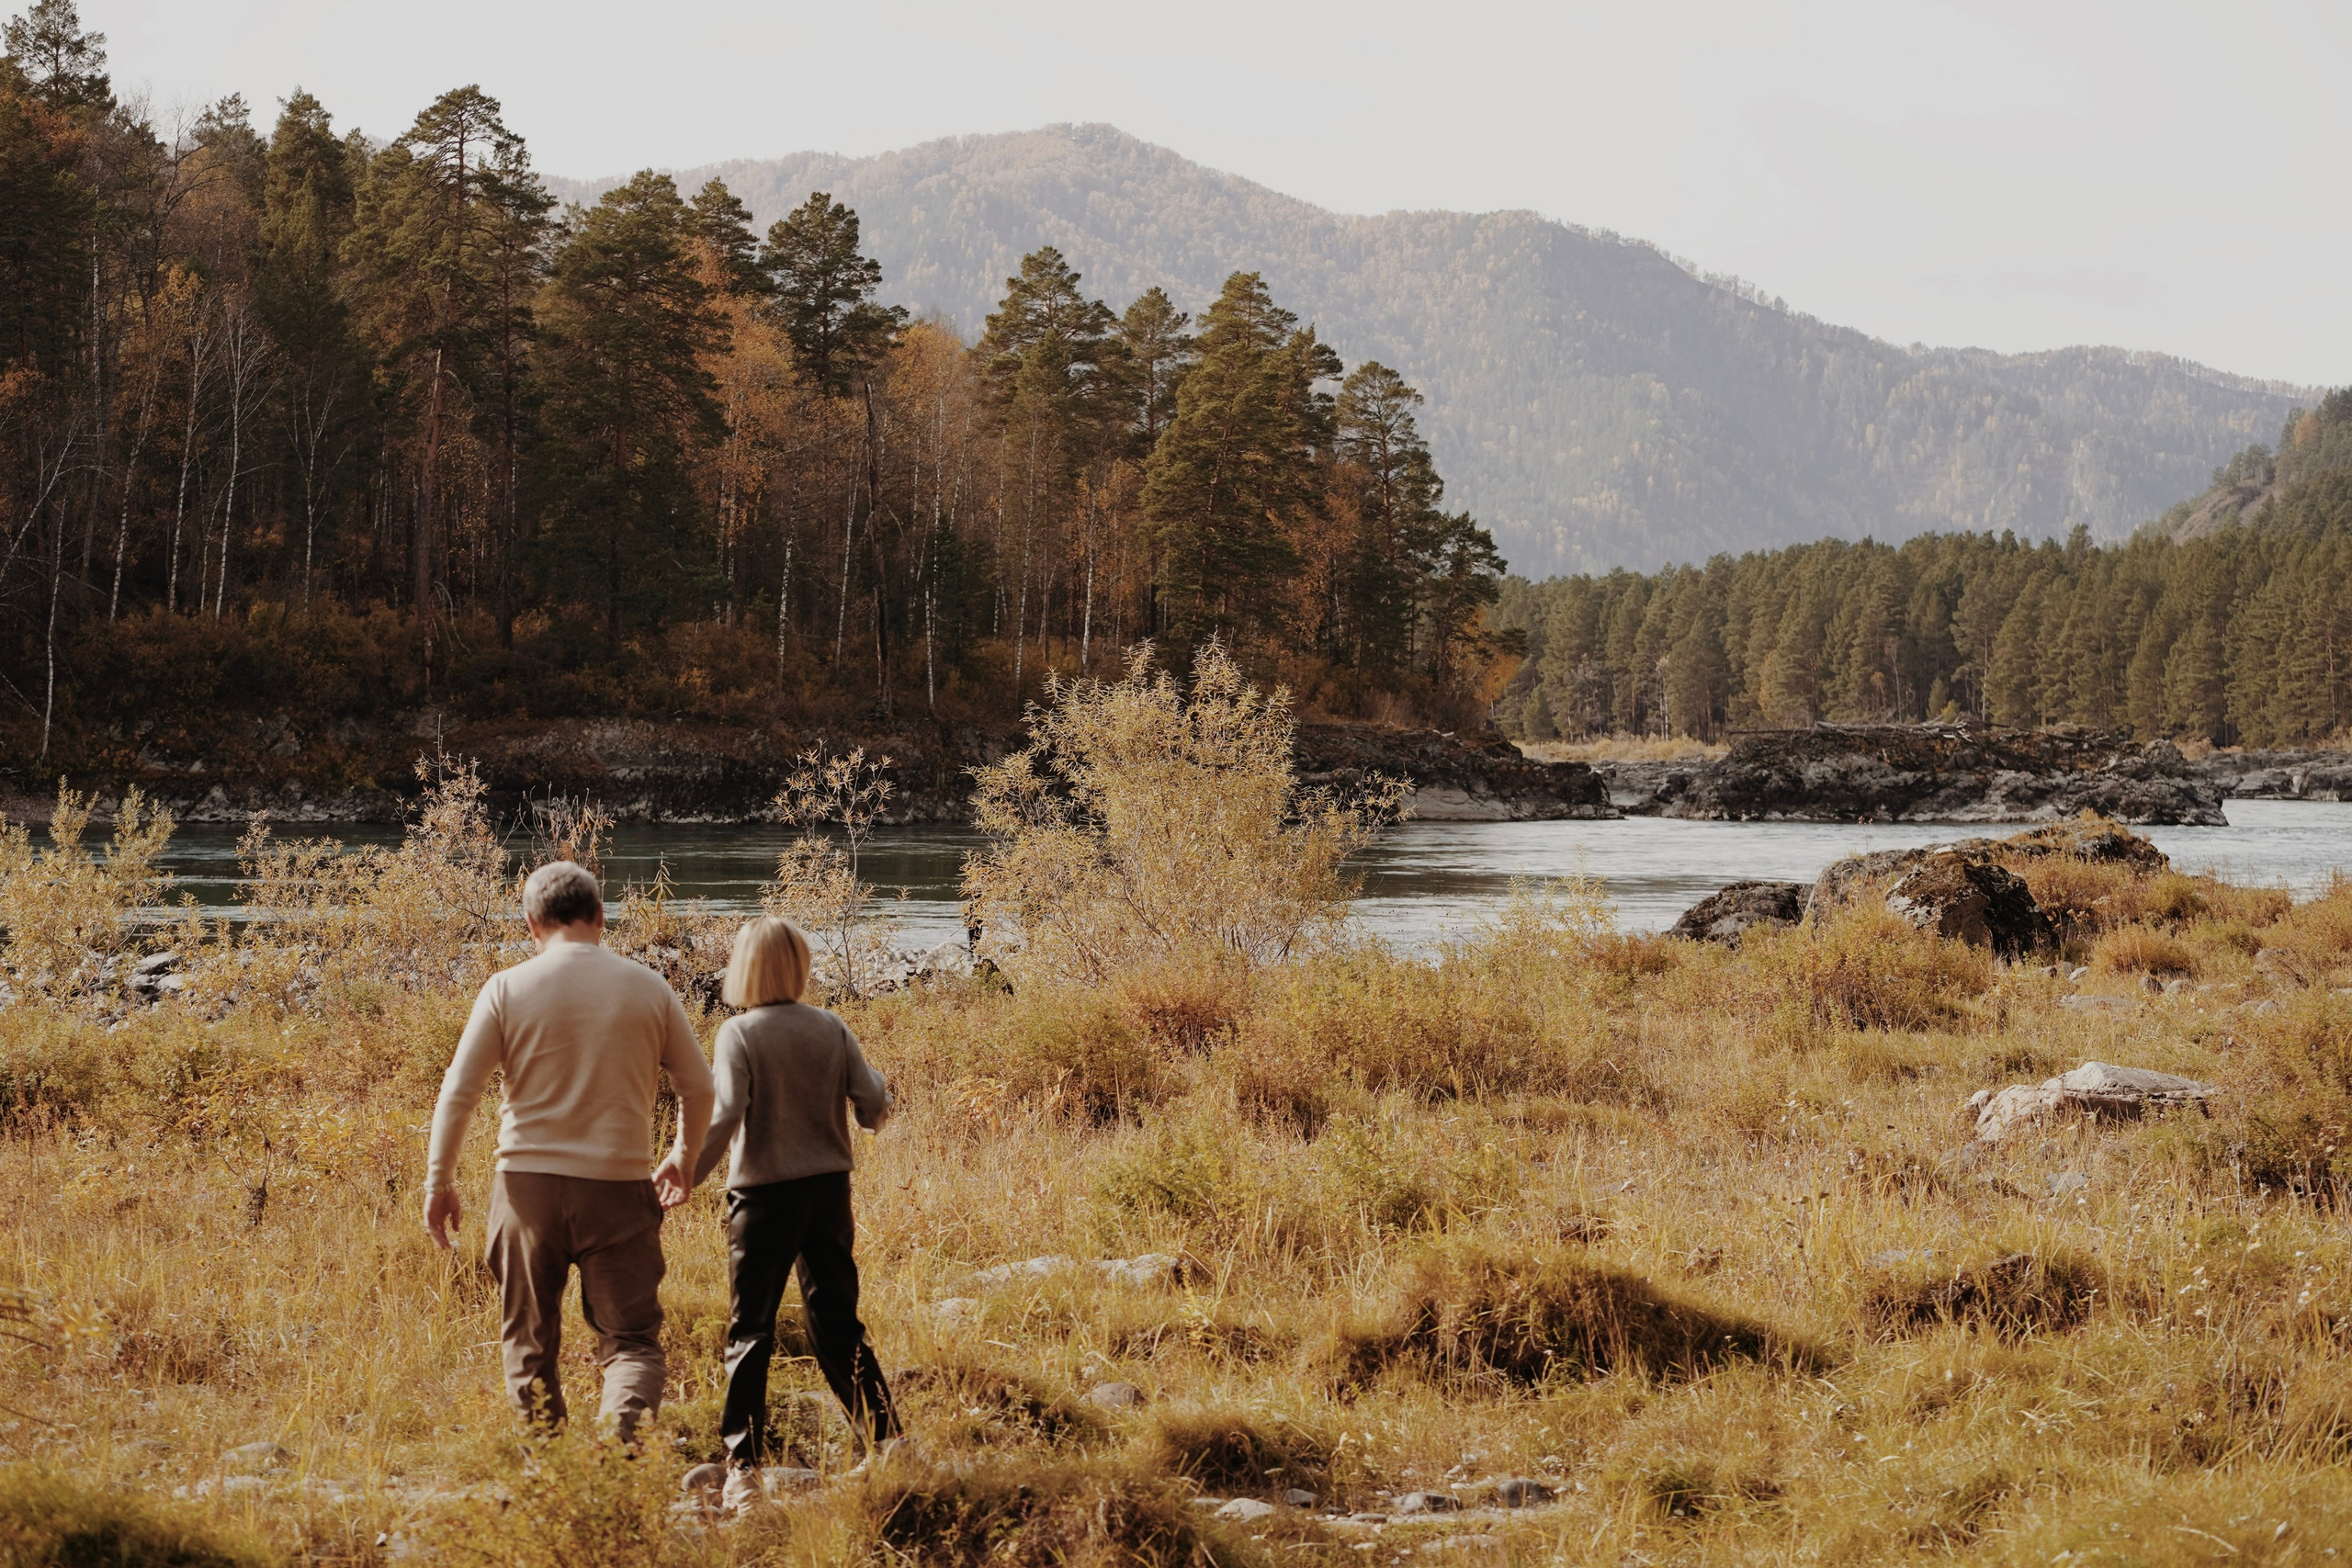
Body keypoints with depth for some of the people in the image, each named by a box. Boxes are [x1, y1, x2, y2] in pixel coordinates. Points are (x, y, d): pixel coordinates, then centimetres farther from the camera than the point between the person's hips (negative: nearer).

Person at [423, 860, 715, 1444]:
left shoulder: (507, 989, -2)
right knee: (631, 1339, 3)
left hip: (528, 1183, 0)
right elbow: (698, 1089, 9)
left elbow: (458, 1093, -3)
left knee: (529, 1341, 15)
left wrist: (439, 1181, 8)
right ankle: (623, 1447, -22)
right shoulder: (649, 988, 2)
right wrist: (683, 1160, 26)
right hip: (619, 1186, 0)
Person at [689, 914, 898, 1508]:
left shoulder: (739, 1034, -10)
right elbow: (875, 1108, 0)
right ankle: (885, 1438, 14)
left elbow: (724, 1116, -20)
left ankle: (743, 1467, -1)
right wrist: (876, 1086, 21)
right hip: (828, 1191, 3)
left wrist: (684, 1175, -14)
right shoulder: (832, 1029, 0)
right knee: (838, 1322, 15)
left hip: (764, 1196, -3)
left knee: (750, 1331, 3)